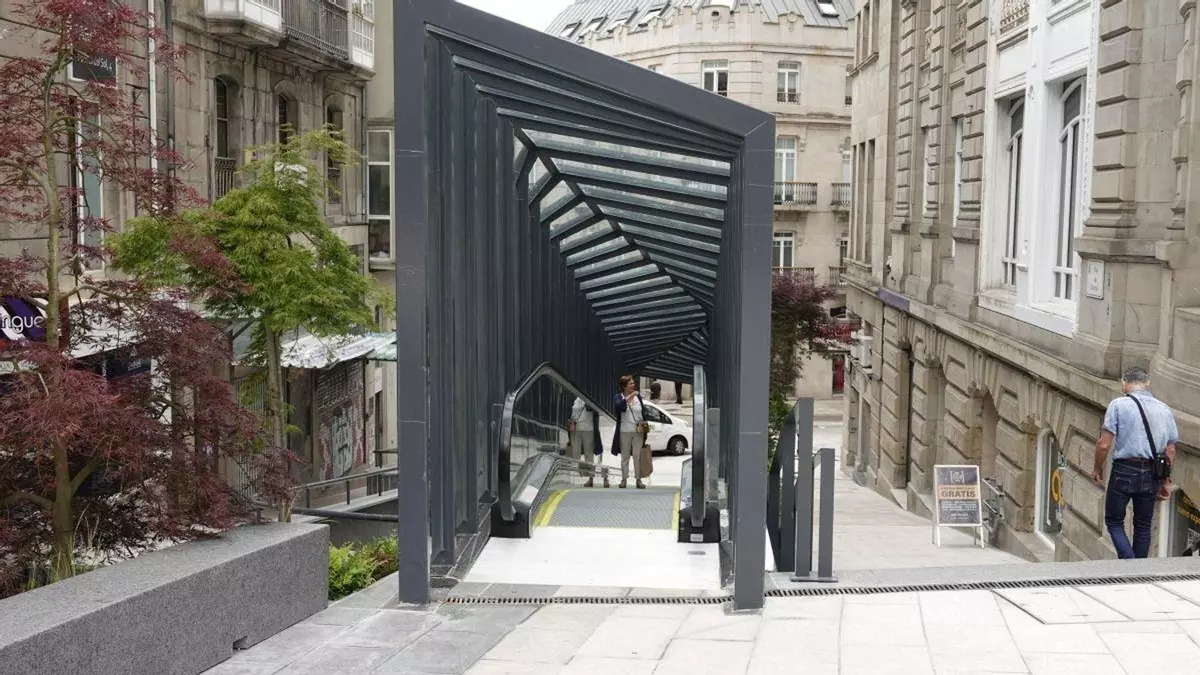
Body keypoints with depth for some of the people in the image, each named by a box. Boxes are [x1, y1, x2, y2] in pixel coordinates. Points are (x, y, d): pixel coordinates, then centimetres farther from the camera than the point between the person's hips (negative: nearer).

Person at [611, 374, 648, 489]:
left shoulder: (638, 397, 8)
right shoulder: (618, 397, -3)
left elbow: (643, 412, 16)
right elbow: (618, 407, -26)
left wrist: (644, 422, 0)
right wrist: (630, 397, -30)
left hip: (638, 431, 2)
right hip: (624, 431, -2)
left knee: (638, 456, 1)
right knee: (625, 456, 6)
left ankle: (639, 479, 6)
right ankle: (624, 479, 13)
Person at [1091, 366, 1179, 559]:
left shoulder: (1118, 405, -8)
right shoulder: (1165, 409, 7)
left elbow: (1104, 444, -11)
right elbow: (1170, 451, 8)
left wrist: (1097, 468, 4)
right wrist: (1165, 481, 18)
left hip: (1124, 471, -4)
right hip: (1151, 475, 4)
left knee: (1114, 521, 9)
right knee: (1143, 526, 17)